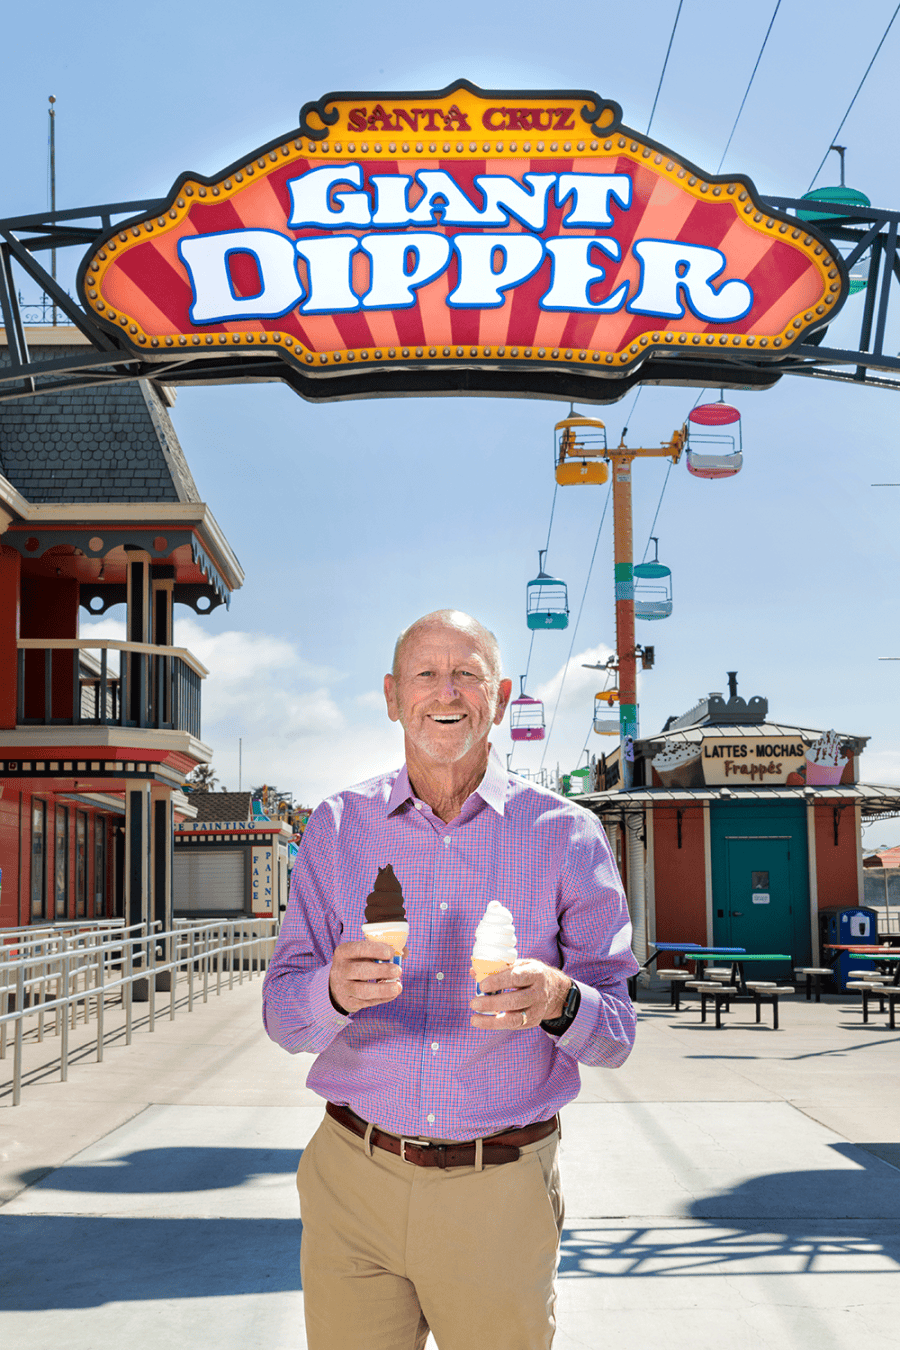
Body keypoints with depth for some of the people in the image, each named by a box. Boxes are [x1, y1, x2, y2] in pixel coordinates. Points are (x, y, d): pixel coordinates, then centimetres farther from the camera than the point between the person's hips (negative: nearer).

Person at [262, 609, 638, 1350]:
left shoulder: (566, 836, -1)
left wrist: (559, 1002, -25)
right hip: (353, 1181, 1)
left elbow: (616, 1032, -2)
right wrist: (336, 991, -24)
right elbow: (283, 1012, -1)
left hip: (502, 1195, -1)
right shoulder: (337, 828, 4)